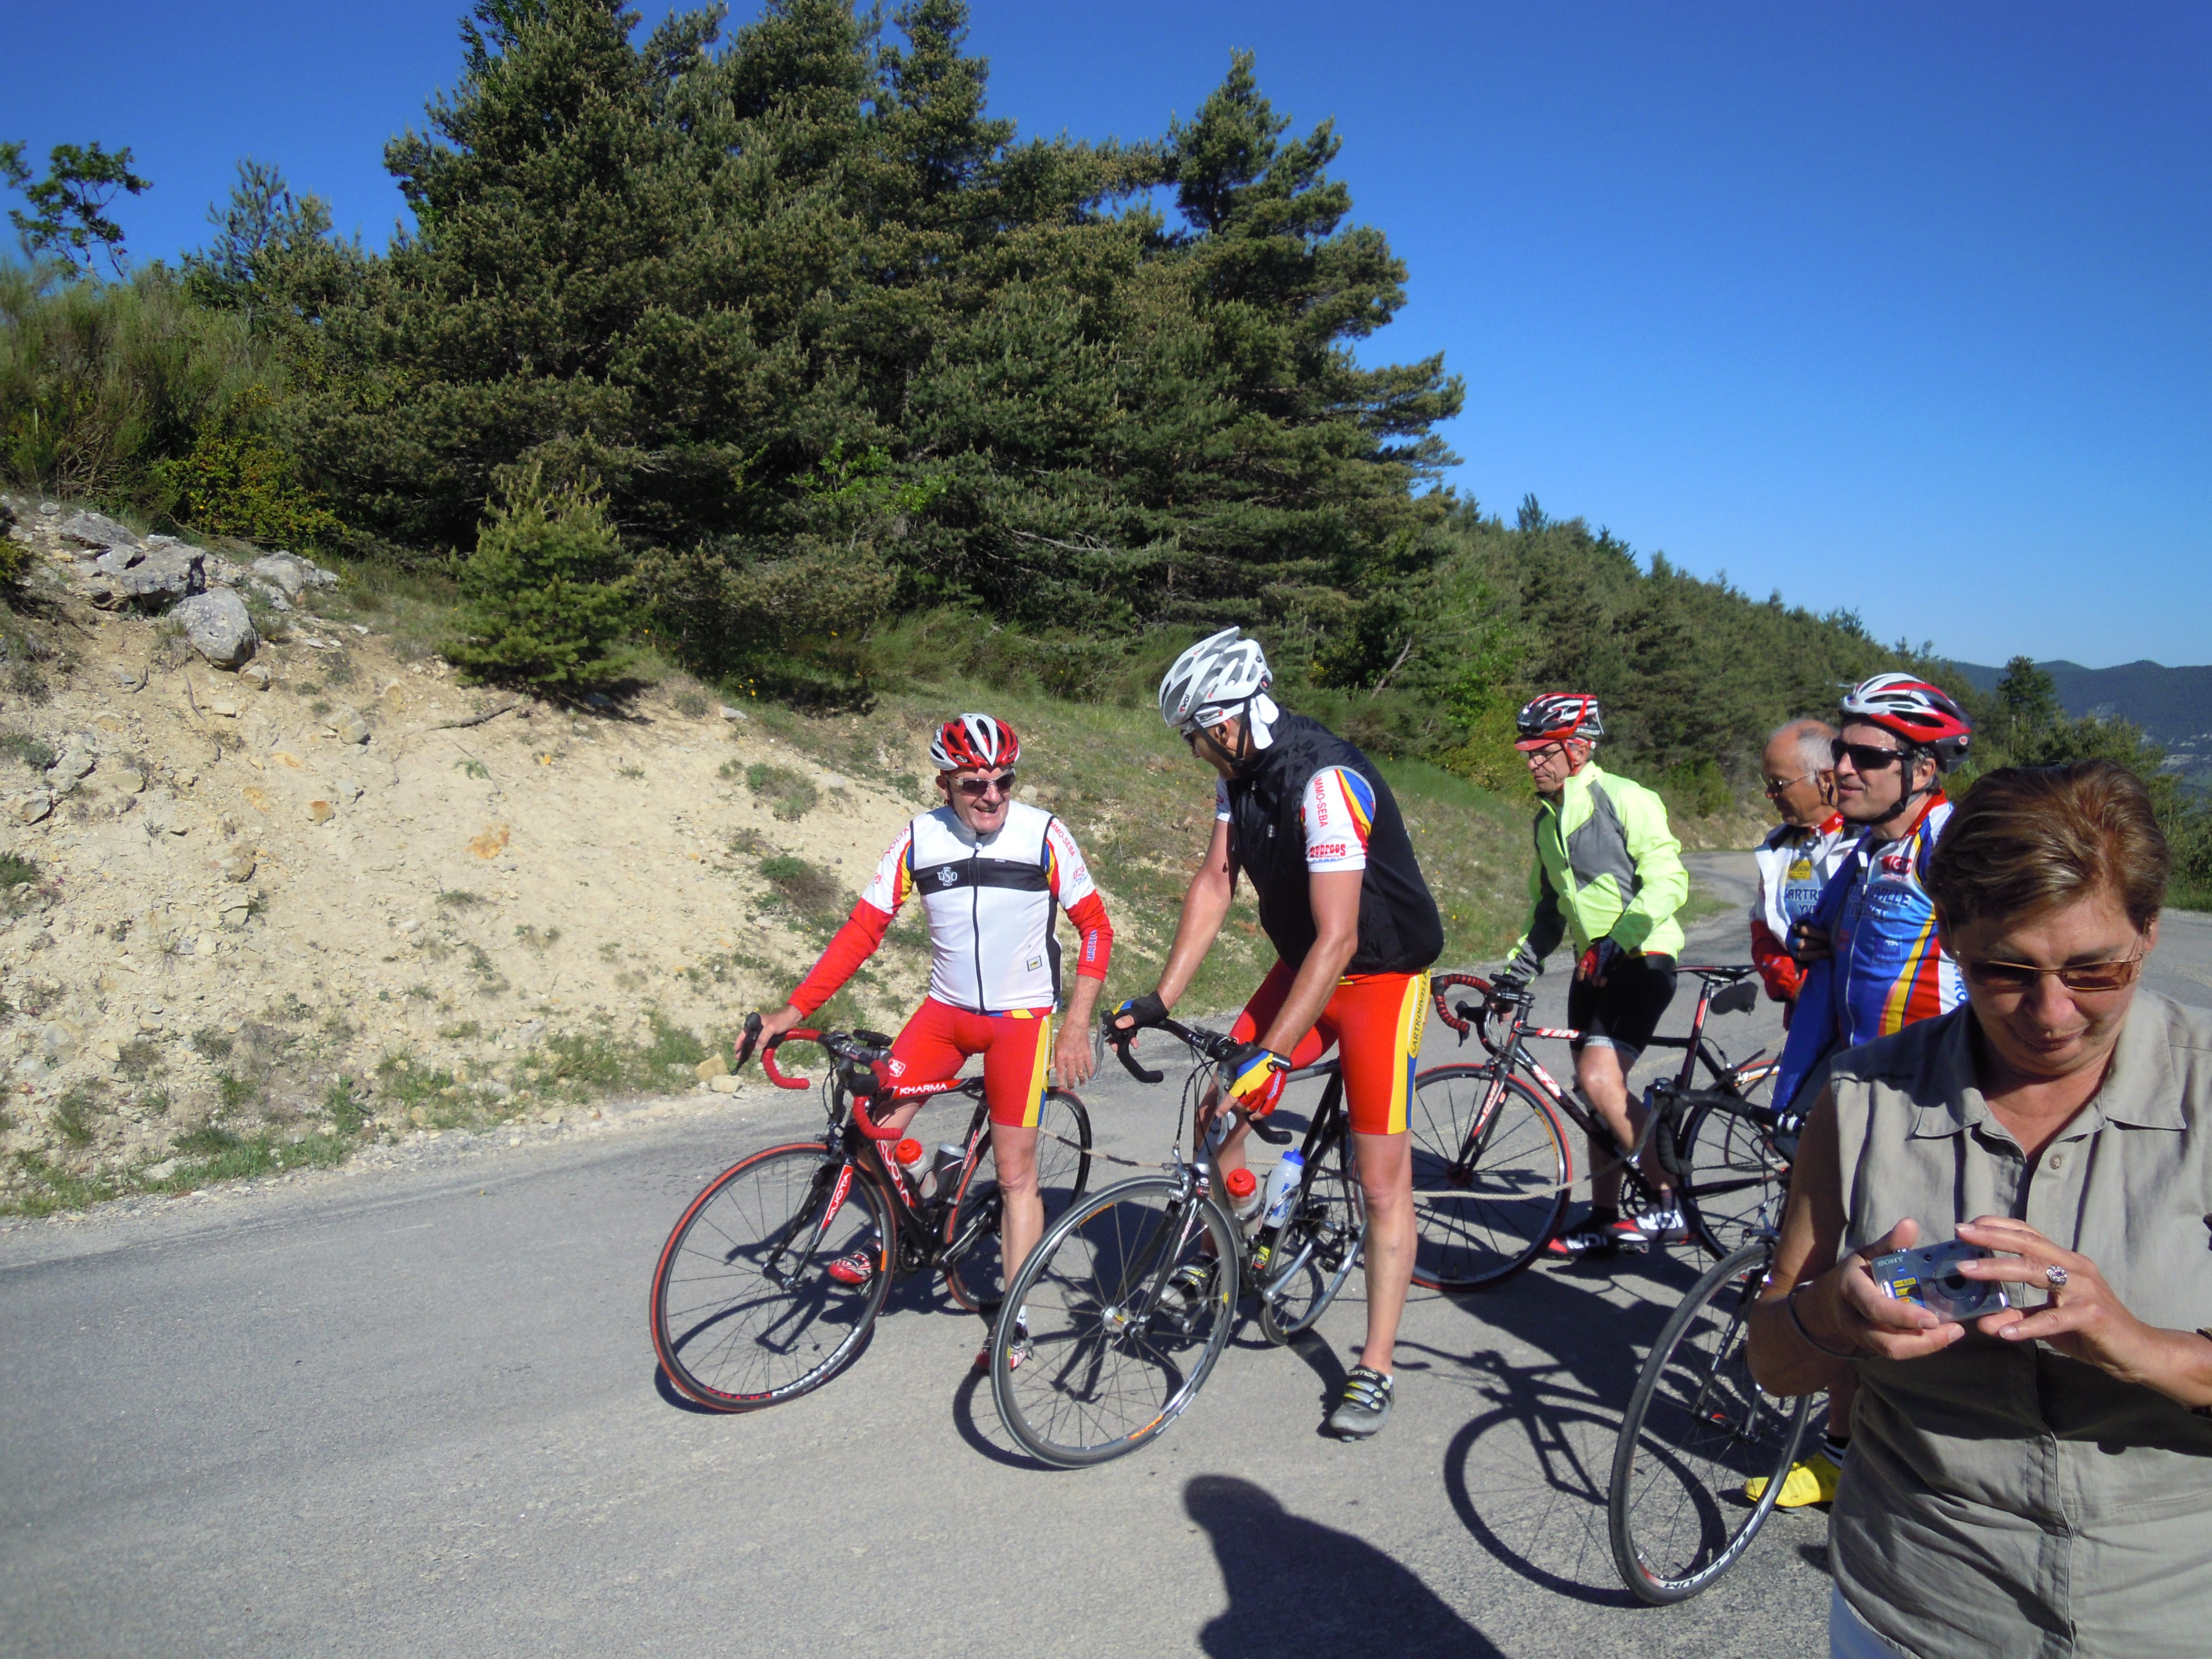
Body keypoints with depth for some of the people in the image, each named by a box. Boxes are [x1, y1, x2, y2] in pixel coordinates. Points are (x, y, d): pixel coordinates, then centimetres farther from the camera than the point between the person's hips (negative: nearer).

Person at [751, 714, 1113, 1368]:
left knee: (1015, 1170, -3)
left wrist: (1077, 1023, -14)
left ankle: (1013, 1321, 12)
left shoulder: (1044, 834, -13)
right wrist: (793, 1010, -12)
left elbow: (1095, 926, -6)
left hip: (1020, 1014, -3)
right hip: (947, 1008, 3)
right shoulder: (920, 839, -7)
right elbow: (863, 928, -5)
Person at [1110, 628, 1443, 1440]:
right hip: (1304, 964, 8)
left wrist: (1270, 1053, -34)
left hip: (1381, 978, -8)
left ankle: (1374, 1373, 7)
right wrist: (1160, 998, -5)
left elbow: (1338, 938, -33)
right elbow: (1215, 881, 0)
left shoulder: (1327, 782, -31)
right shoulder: (1240, 770, -4)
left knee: (1382, 1182, -4)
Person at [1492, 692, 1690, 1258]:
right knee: (1595, 1092, 10)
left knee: (1600, 1079, -21)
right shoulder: (1547, 818, 13)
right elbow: (1548, 904, 22)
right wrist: (1522, 963, 13)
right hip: (1593, 964, 8)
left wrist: (1618, 940, -30)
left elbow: (1668, 881, -19)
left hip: (1641, 959, -8)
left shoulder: (1626, 799, -11)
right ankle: (1604, 1220, 21)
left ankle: (1672, 1206, -8)